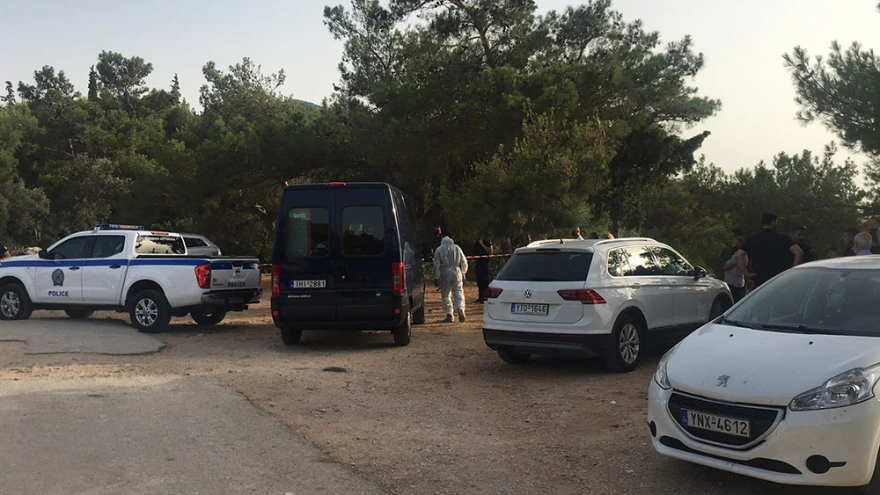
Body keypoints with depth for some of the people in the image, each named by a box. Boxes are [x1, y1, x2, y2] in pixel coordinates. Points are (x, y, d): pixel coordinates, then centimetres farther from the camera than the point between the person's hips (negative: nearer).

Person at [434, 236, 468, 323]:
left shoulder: (439, 250, 4)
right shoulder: (457, 248, 9)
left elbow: (436, 265, -2)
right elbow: (464, 262, 10)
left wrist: (436, 277, 2)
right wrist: (463, 273, 22)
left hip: (444, 274, -1)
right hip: (456, 272, 1)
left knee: (446, 294, 7)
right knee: (458, 292, 4)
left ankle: (449, 315, 7)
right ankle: (460, 308, -20)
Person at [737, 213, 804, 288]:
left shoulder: (752, 239, 4)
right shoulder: (783, 238, 1)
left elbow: (739, 256, -3)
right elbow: (799, 252, -9)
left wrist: (747, 274, 0)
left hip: (760, 280, 0)